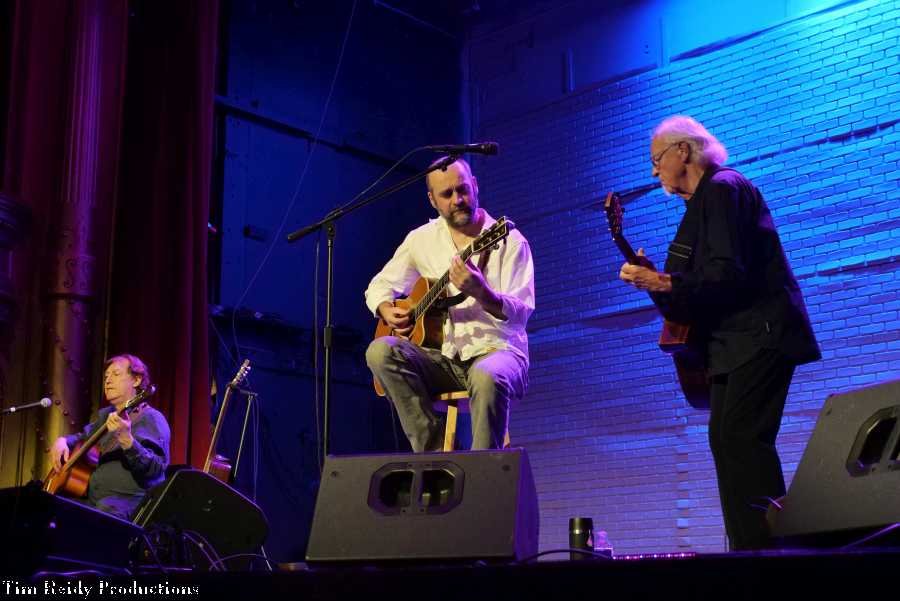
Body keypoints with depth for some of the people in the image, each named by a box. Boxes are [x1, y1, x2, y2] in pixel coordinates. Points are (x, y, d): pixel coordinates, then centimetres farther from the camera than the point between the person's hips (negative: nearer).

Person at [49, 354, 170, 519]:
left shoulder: (151, 418, -5)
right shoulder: (105, 415, 21)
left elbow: (155, 468, -19)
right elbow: (82, 437, 38)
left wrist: (126, 439, -35)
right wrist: (62, 441, 14)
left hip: (130, 500, -8)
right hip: (92, 499, 8)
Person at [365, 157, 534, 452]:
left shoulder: (509, 241, -2)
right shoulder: (421, 239, 10)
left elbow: (520, 314, -12)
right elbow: (379, 286, 21)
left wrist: (481, 293, -32)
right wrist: (388, 311, -3)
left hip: (495, 351, -4)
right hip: (441, 359, 4)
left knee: (487, 377, -40)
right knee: (380, 351, -25)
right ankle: (434, 451, -19)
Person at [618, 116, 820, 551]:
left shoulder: (723, 189, -10)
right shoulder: (704, 199, 20)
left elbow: (729, 273, -21)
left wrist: (663, 283, -20)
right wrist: (656, 279, 4)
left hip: (759, 335, -10)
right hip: (734, 340, 11)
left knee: (741, 437, -18)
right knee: (725, 440, 7)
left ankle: (770, 545, -20)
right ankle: (746, 548, 10)